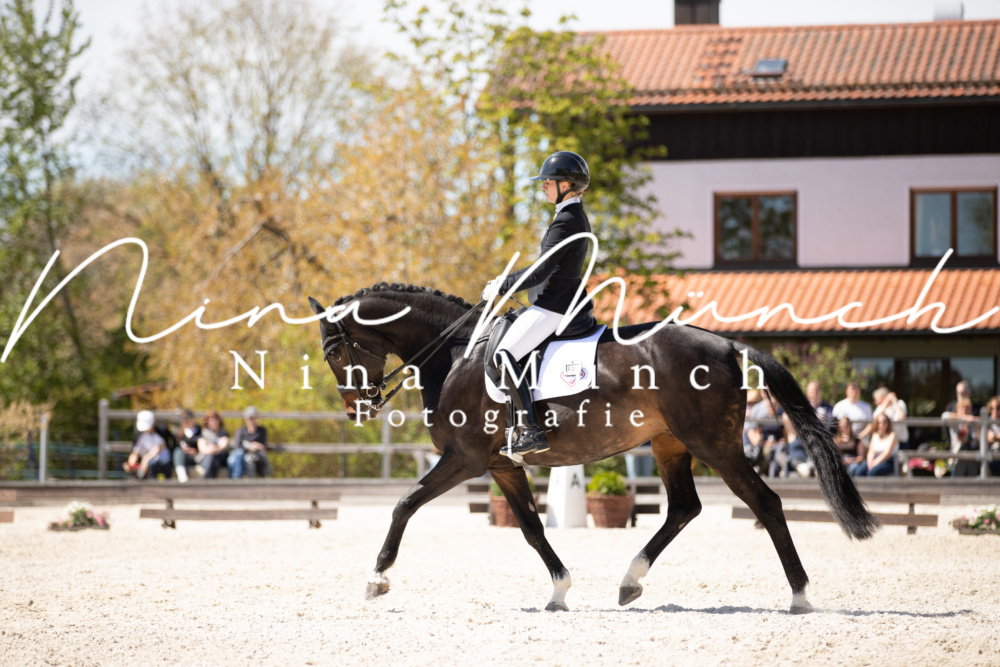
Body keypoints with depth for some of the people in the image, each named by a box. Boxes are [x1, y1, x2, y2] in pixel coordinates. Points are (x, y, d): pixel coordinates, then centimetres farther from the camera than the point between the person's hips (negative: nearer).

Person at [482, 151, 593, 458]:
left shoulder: (566, 221, -17)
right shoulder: (577, 217, 15)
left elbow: (540, 271, -21)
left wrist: (501, 288, -11)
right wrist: (507, 280, 19)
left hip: (554, 304, -11)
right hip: (570, 301, 11)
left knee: (504, 355, -20)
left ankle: (532, 431, -27)